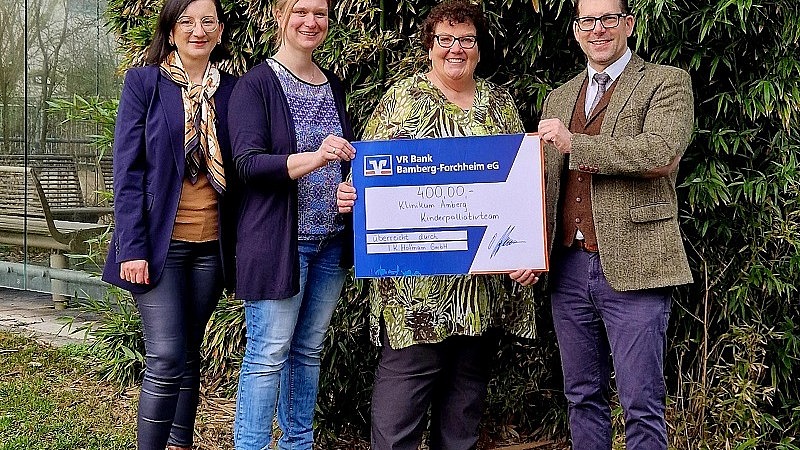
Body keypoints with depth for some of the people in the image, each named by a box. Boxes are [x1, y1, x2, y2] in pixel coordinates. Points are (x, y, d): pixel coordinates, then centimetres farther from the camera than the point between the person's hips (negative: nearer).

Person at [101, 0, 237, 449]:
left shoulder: (231, 89, 7)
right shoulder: (144, 82, -2)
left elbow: (237, 171, 9)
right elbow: (128, 170, -5)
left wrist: (237, 244, 4)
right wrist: (133, 247, -12)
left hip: (211, 244, 4)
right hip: (161, 242, -3)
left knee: (190, 353, 12)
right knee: (166, 360, -8)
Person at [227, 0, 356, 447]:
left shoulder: (333, 85, 13)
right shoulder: (257, 84, -7)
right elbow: (248, 163, -17)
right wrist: (314, 158, -31)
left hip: (331, 239, 6)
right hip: (278, 239, -6)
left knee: (309, 350, 13)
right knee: (269, 354, -4)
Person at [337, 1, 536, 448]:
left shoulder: (500, 102, 13)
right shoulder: (402, 97, 4)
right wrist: (351, 194, -18)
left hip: (483, 285, 4)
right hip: (416, 284, -3)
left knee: (466, 399, 13)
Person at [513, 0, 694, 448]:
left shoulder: (667, 83, 2)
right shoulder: (559, 97, 19)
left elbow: (663, 152, -17)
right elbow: (544, 183, 17)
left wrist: (575, 145, -14)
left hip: (632, 268, -5)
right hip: (569, 268, 5)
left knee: (642, 404, -2)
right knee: (583, 397, 14)